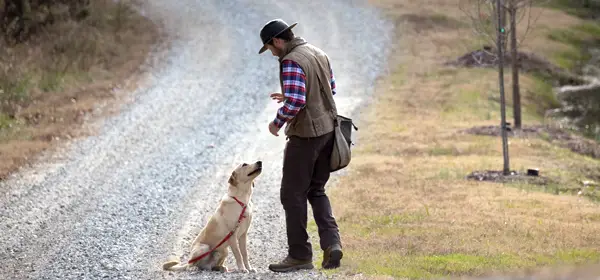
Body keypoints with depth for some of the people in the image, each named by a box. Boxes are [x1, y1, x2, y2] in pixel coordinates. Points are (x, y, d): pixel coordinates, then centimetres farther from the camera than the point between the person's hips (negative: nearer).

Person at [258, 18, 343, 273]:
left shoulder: (292, 62, -18)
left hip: (305, 134, -9)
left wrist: (277, 122, -9)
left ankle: (300, 255, 7)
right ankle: (331, 242, 1)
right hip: (328, 129, 9)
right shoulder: (319, 54, 10)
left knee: (293, 194, 3)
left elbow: (295, 102, -27)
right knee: (316, 191, 18)